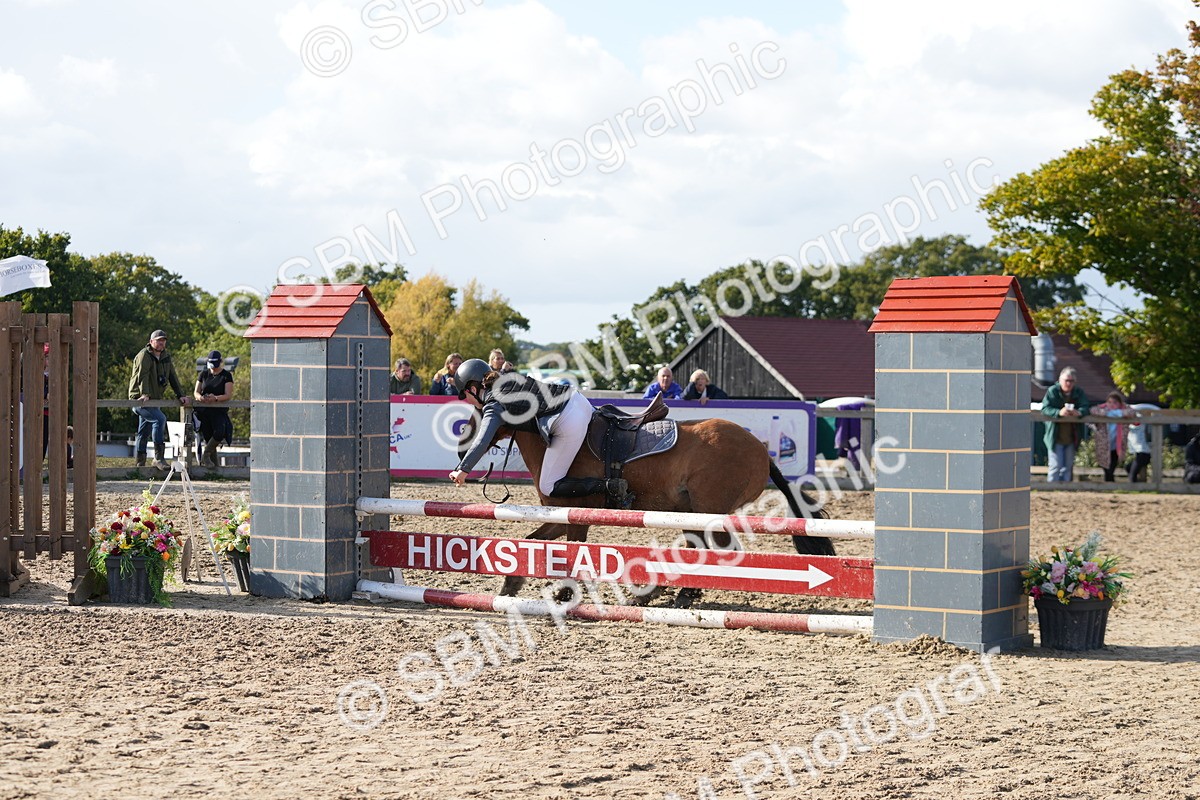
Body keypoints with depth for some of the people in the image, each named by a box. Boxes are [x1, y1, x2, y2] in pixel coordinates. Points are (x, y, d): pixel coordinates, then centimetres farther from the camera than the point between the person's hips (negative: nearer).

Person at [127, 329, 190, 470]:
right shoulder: (144, 355, -11)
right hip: (140, 399, -9)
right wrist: (145, 394, -36)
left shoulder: (166, 357, 14)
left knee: (143, 432, 13)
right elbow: (142, 375, -23)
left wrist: (181, 395, 6)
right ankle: (159, 457, -27)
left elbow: (173, 378, 15)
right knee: (160, 419, -27)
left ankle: (140, 462, 20)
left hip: (155, 399, 9)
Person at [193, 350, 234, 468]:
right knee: (208, 437, -1)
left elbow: (228, 395, -7)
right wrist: (200, 397, -16)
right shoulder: (204, 374, 13)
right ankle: (215, 463, 6)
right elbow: (196, 392, 10)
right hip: (203, 411, 3)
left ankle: (206, 455, -11)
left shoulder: (226, 375, 2)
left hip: (219, 411, -3)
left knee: (219, 433, -27)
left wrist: (215, 398, -27)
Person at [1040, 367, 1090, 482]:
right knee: (1055, 466, -6)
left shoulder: (1079, 393, 5)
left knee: (1068, 467, 11)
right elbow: (1045, 409, -15)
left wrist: (1079, 412, -29)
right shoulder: (1052, 391, -6)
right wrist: (1059, 412, -34)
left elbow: (1085, 408, -4)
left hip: (1072, 437, 4)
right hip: (1056, 437, -4)